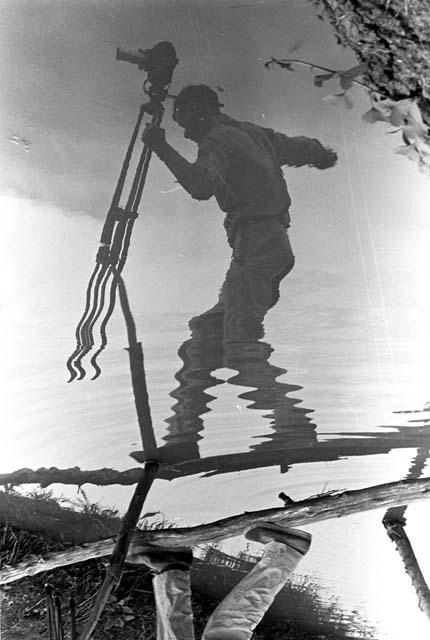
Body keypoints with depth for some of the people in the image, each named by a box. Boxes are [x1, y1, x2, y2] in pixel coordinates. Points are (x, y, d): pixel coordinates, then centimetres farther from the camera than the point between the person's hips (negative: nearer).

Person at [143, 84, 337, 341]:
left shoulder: (216, 139, -5)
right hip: (278, 241, 9)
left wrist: (164, 150, -20)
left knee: (240, 333, -12)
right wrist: (323, 154, 53)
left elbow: (201, 187, -24)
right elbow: (297, 147, 33)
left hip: (254, 244, -9)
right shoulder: (252, 132, 20)